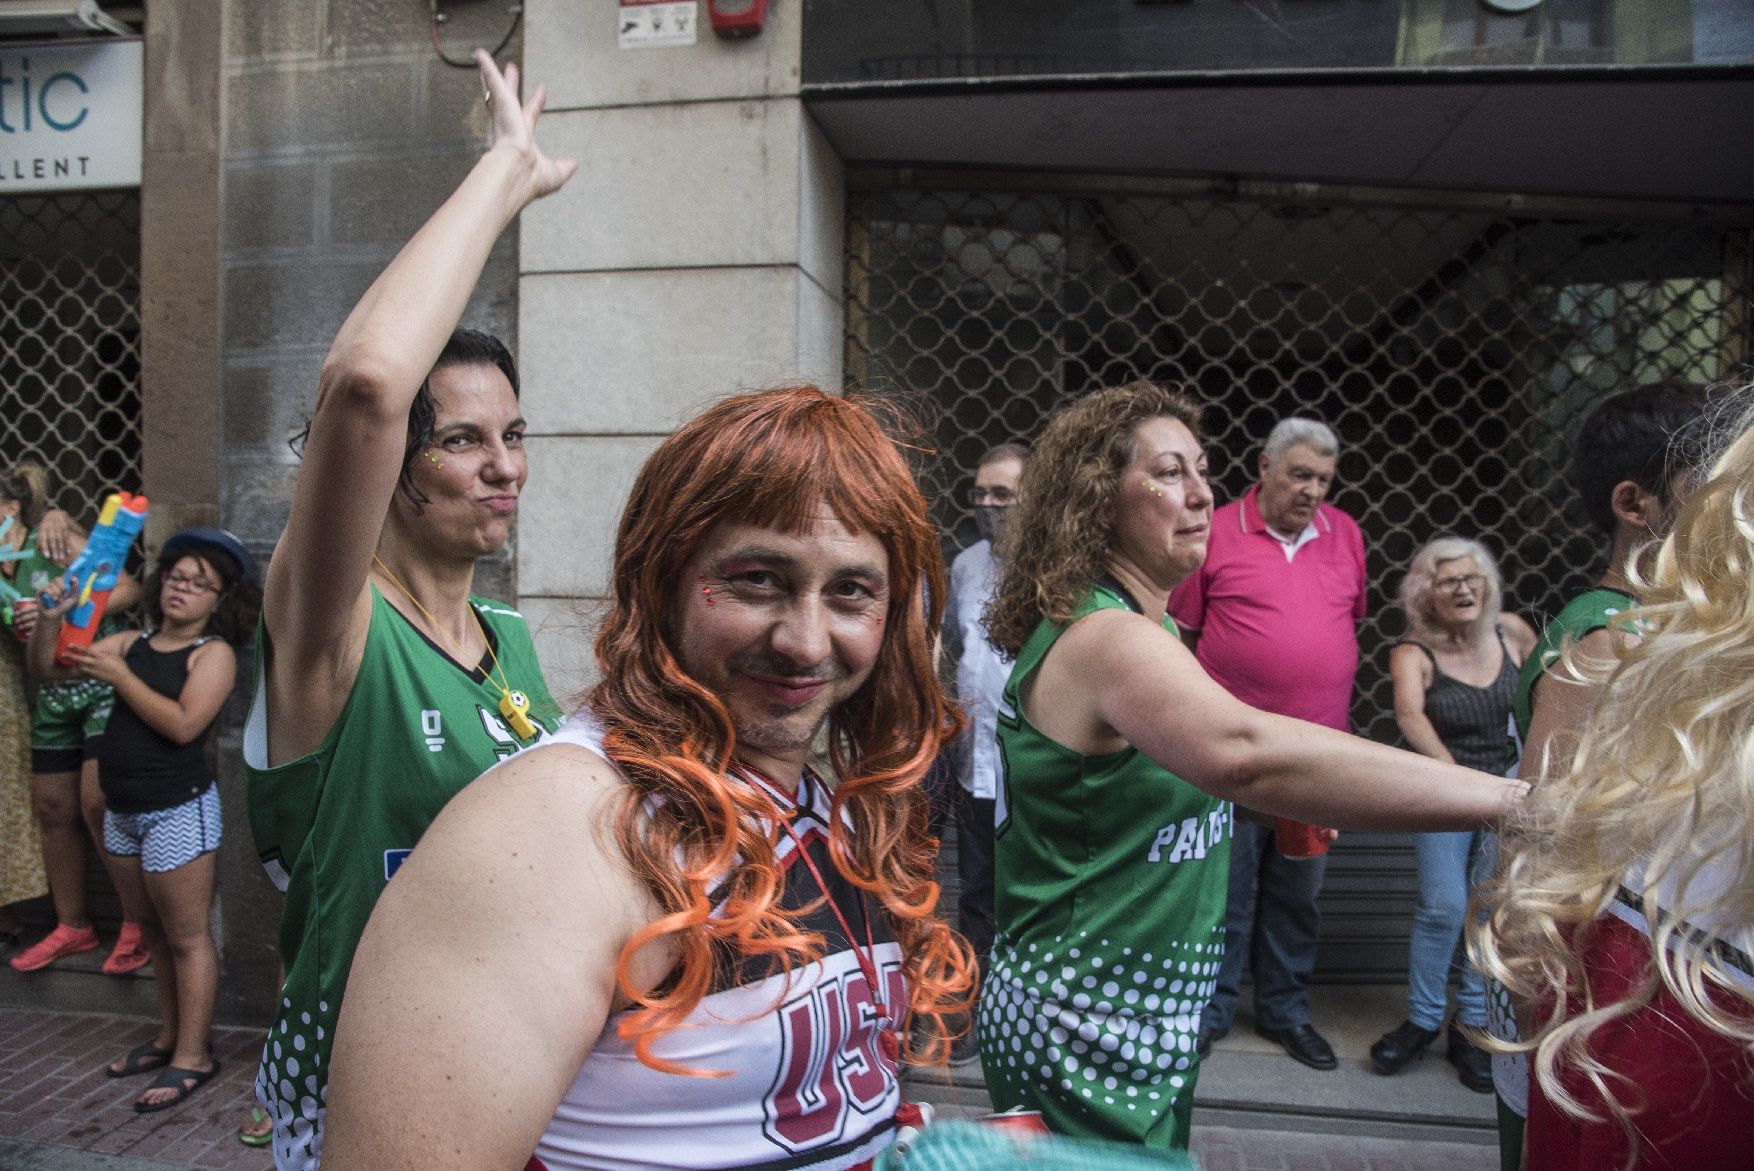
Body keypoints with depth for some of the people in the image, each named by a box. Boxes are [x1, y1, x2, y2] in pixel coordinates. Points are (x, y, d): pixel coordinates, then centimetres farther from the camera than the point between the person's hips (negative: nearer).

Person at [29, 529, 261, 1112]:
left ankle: (192, 1056, 11)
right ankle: (169, 1036, 30)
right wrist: (51, 617, -9)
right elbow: (45, 667, 9)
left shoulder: (214, 652, -10)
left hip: (179, 808, -7)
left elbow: (184, 724, -21)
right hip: (122, 809, 7)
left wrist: (119, 676, -19)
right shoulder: (132, 641, 8)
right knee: (153, 929, 17)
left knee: (186, 935, 1)